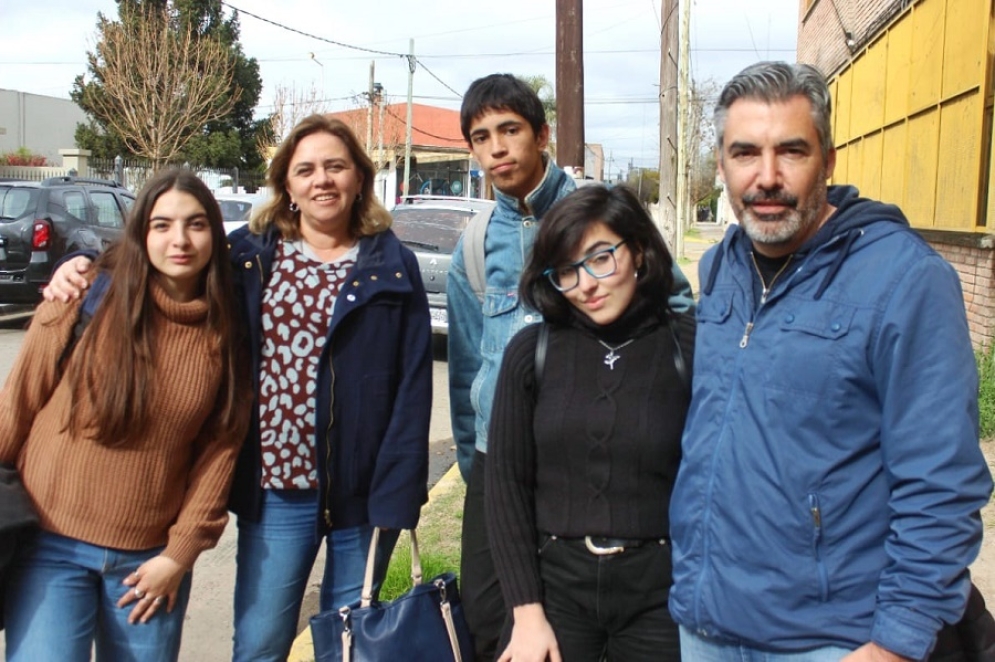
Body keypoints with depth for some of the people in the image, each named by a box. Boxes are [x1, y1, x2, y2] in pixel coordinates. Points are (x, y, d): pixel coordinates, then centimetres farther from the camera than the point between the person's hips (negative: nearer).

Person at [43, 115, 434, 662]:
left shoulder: (394, 267, 0)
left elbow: (412, 387, -5)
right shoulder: (248, 258, 3)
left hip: (363, 492, -1)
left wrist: (396, 492, -11)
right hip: (276, 491, 1)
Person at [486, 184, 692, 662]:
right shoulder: (531, 352, -1)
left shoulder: (691, 349, -7)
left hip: (659, 592, -1)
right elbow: (506, 481, -1)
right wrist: (527, 611, -4)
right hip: (555, 582, 2)